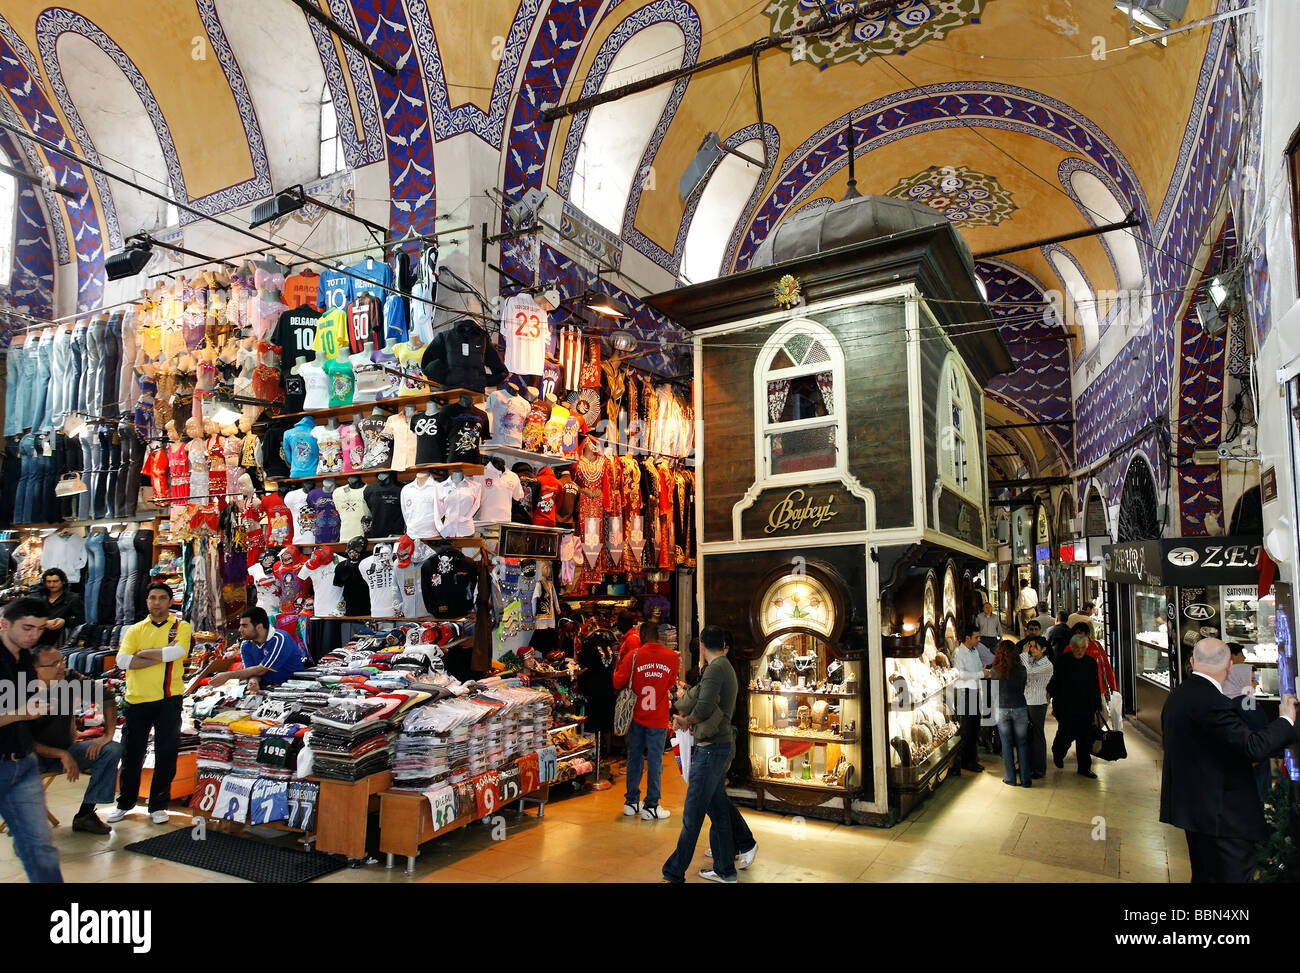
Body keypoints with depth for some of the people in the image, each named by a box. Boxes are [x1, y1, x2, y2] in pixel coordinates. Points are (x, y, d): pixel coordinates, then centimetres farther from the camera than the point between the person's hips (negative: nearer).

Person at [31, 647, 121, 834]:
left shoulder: (70, 680, -11)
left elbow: (106, 697, 0)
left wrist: (108, 734, -9)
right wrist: (62, 755, -26)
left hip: (65, 750, 4)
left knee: (112, 750, -15)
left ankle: (84, 815, -11)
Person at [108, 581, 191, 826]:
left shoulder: (181, 627, 4)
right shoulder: (135, 630, 10)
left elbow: (177, 652, -16)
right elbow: (123, 661, -6)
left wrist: (144, 653, -10)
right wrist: (162, 655, -13)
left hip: (168, 700, -2)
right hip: (137, 700, 2)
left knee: (166, 755, 3)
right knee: (131, 755, 10)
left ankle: (158, 806, 16)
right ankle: (125, 803, 28)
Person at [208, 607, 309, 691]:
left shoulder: (279, 639, -20)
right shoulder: (246, 646, 2)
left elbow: (261, 670, -20)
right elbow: (252, 671, -2)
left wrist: (228, 675, -18)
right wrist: (253, 680, -27)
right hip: (269, 686, 6)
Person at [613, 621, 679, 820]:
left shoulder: (633, 656, -8)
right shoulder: (672, 657, -4)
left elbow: (618, 683, -7)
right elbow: (671, 684, 9)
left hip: (636, 716, 1)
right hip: (658, 718, -1)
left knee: (634, 758, 13)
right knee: (654, 761, 5)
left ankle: (631, 802, 22)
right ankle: (651, 807, 9)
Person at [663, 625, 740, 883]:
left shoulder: (715, 669, -15)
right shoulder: (727, 668, 15)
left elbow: (705, 706, -27)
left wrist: (686, 720, -7)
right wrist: (685, 716, 4)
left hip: (711, 748, -10)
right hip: (722, 746, 10)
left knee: (692, 815, -2)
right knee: (718, 809, 16)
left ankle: (674, 873, 6)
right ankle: (725, 870, 25)